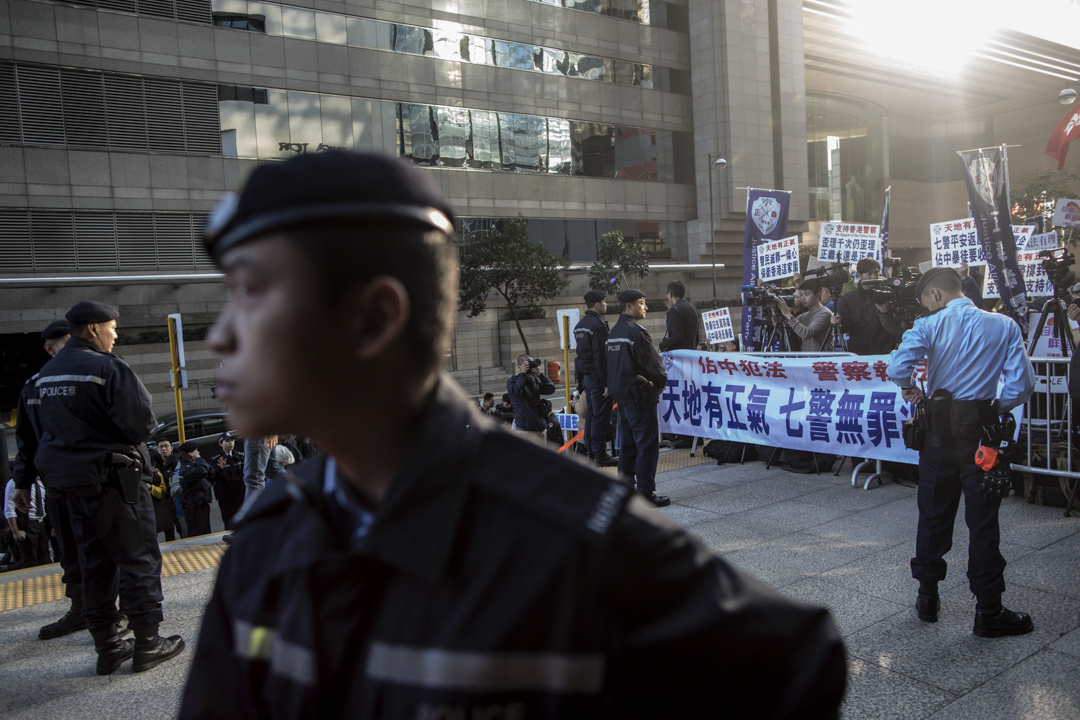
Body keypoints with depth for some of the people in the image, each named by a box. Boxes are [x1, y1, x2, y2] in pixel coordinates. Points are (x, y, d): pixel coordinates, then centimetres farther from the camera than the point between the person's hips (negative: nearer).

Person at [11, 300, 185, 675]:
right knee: (140, 560, 2)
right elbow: (141, 424, -20)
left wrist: (23, 481, 23)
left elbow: (27, 433, 17)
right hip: (114, 479, -8)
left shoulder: (44, 376, 13)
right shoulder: (107, 368, -14)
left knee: (96, 565, 15)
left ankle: (107, 648, 21)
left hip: (73, 486, 8)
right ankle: (147, 644, 6)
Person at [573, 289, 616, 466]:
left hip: (585, 376, 10)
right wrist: (606, 383, -19)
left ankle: (590, 449, 22)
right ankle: (600, 453, 0)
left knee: (591, 413, 16)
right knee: (601, 415, -4)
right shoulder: (598, 325, -17)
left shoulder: (580, 324, 13)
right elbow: (600, 356, -20)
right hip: (597, 376, -9)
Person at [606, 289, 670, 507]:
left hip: (621, 394, 10)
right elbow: (652, 362, -15)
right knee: (647, 444, -3)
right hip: (639, 395, -10)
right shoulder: (636, 331, -17)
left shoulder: (614, 331, 13)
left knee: (628, 442, 16)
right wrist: (661, 382, 1)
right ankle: (646, 492, 0)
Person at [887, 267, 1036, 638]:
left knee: (933, 513, 13)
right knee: (982, 520, 5)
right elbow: (1022, 383, -8)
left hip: (939, 428, 0)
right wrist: (996, 408, 7)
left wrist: (912, 390, 0)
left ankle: (928, 597, 23)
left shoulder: (929, 326, -5)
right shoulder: (1004, 326, 0)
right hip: (980, 429, 0)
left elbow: (898, 368, -20)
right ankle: (988, 611, 13)